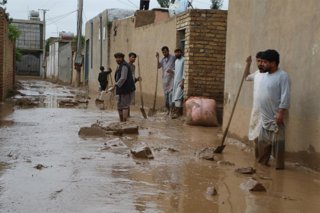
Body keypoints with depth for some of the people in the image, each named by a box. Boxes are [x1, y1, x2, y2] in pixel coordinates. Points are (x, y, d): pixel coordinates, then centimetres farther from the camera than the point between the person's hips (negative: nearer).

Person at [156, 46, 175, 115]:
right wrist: (157, 58, -7)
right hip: (165, 80, 6)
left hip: (171, 79, -6)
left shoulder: (173, 58, -5)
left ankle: (171, 110, -9)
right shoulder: (163, 59, 12)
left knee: (171, 95, -11)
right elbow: (158, 66, 0)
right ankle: (168, 110, 19)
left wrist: (172, 71, -20)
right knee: (166, 95, 10)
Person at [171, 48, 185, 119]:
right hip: (175, 81, 9)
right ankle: (180, 111, 14)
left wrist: (183, 81, -20)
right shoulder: (176, 61, 16)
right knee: (176, 96, 8)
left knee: (178, 96, -13)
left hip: (180, 81, -9)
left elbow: (184, 71, -15)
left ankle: (177, 112, -15)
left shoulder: (183, 60, -11)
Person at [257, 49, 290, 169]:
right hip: (265, 117, 8)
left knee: (277, 143, -2)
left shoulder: (282, 76, -15)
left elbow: (285, 97, -19)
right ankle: (262, 163, 27)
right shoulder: (265, 75, 12)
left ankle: (279, 166, 6)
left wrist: (280, 113, -22)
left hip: (275, 117, -8)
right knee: (262, 141, 15)